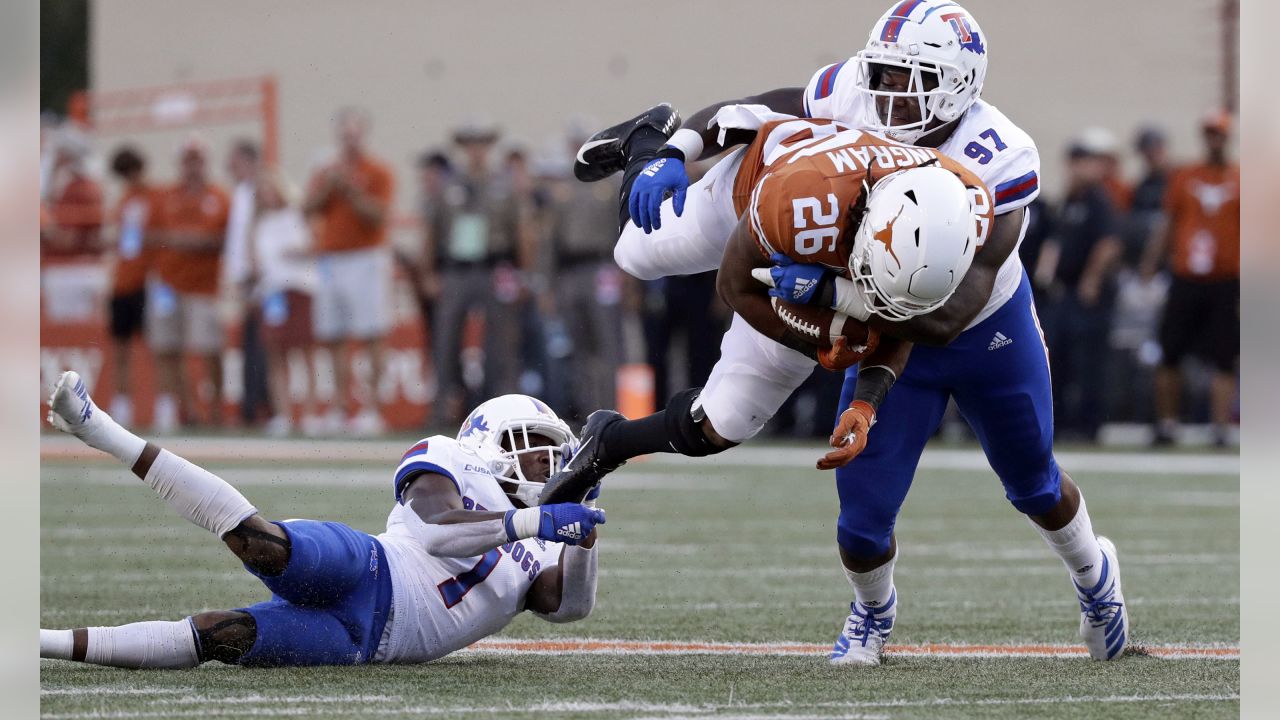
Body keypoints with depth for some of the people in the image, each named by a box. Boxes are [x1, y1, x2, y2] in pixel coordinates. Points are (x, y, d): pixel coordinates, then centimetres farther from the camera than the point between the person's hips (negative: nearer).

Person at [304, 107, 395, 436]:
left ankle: (372, 407, -10)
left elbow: (379, 216, -9)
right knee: (333, 339, 2)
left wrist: (351, 190, -17)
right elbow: (308, 209, 4)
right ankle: (339, 407, 4)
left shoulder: (378, 173, 2)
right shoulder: (324, 174, 16)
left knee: (370, 338, -9)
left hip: (366, 258, -5)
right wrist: (329, 186, -10)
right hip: (329, 260, 5)